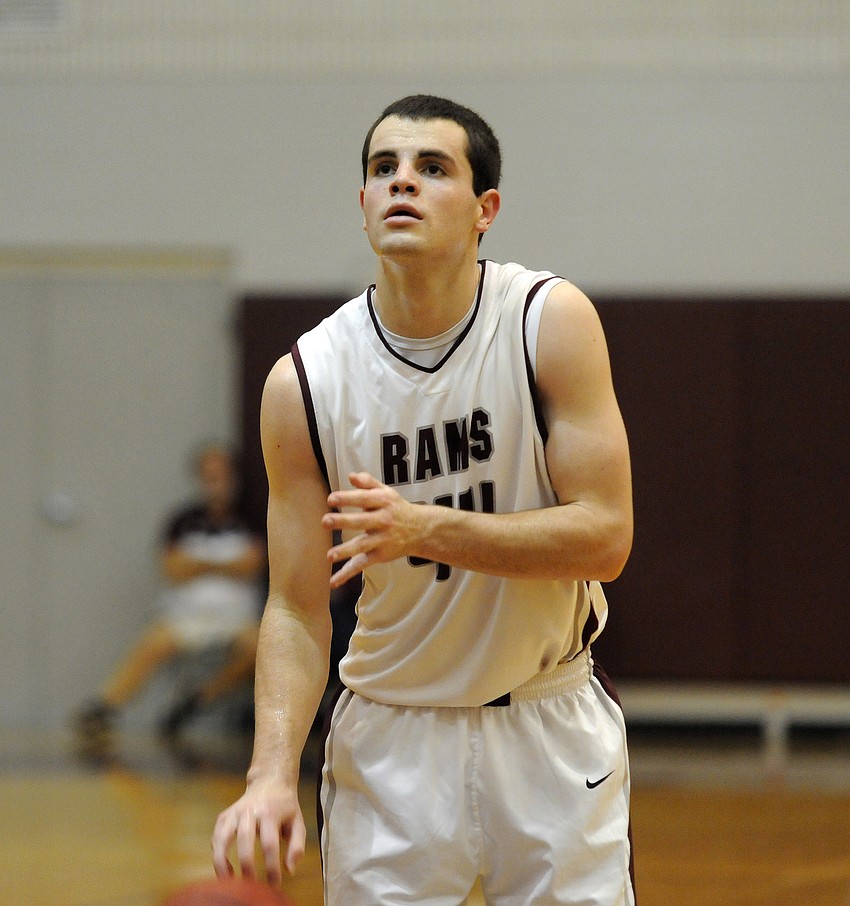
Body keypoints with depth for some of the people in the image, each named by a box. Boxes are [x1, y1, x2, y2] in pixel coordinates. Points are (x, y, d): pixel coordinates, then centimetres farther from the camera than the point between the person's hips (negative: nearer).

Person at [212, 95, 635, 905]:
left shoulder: (552, 322, -13)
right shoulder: (302, 383, -10)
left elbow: (605, 538, -17)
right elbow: (296, 610, -6)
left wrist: (426, 528, -29)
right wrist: (272, 773, -22)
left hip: (549, 724, 0)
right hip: (393, 738, 0)